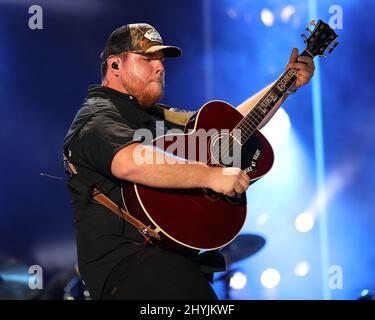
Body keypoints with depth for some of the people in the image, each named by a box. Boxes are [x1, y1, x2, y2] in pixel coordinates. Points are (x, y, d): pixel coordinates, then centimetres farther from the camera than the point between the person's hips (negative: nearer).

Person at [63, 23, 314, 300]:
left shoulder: (159, 115, 25)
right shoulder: (97, 117, -5)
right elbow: (129, 162, -28)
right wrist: (211, 175, -29)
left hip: (183, 253, 9)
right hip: (130, 261, -9)